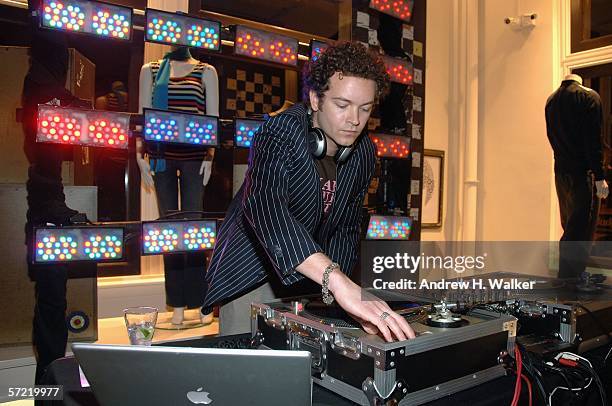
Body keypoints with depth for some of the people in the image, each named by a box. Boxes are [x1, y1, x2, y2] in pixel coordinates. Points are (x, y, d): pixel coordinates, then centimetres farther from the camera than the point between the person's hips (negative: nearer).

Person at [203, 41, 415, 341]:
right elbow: (264, 207, -46)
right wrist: (339, 284, -57)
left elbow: (347, 227, 4)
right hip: (251, 279, -5)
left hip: (311, 282, 5)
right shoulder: (280, 134, -26)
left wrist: (330, 291, -8)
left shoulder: (364, 153, -6)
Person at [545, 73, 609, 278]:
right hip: (583, 171, -7)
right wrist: (599, 176, -14)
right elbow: (593, 138, -13)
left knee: (569, 228, 15)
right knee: (582, 229, -5)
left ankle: (566, 278, 21)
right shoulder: (588, 96, -6)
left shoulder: (551, 100, 13)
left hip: (560, 171, 7)